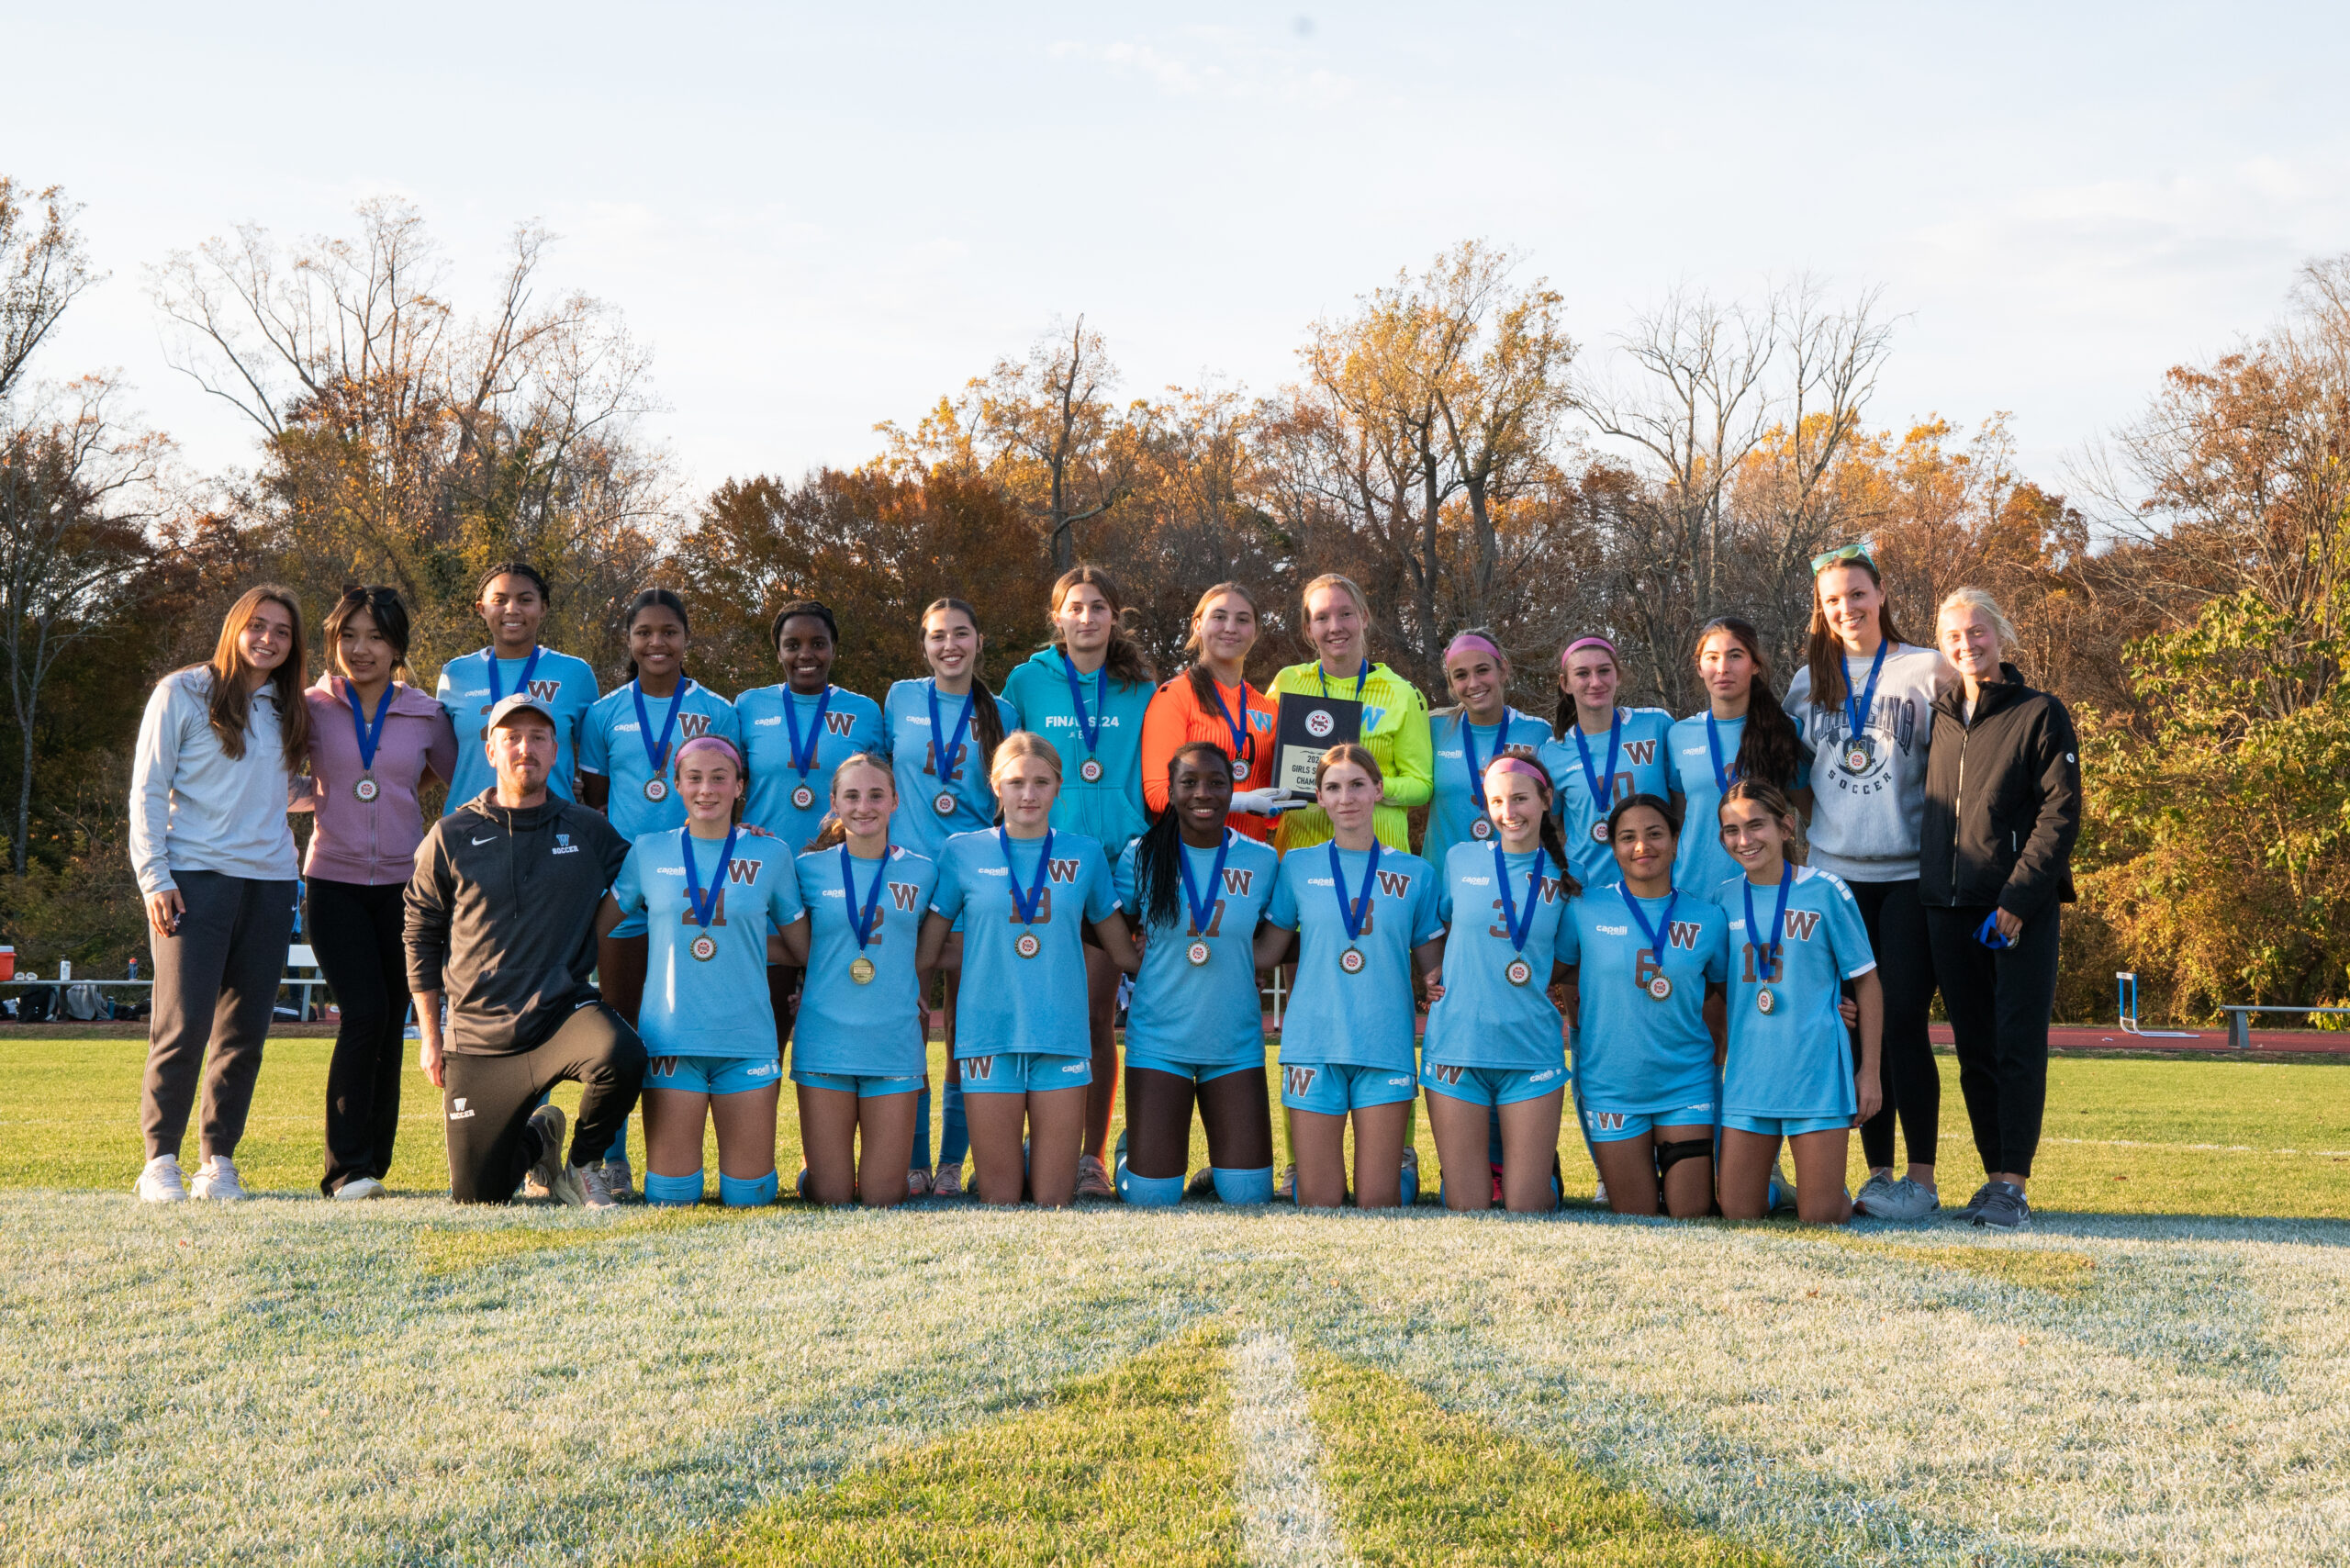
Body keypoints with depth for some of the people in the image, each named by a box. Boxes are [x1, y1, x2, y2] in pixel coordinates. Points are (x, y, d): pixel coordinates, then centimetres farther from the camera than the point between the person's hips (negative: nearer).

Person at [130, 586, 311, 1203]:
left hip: (270, 882, 5)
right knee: (183, 1028, -9)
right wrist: (154, 878, -8)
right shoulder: (183, 693, 2)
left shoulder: (289, 712, 17)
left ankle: (219, 1160, 11)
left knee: (244, 1033, 3)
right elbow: (147, 791, -1)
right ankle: (161, 1162, 0)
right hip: (195, 878, -5)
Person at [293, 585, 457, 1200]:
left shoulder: (425, 713, 5)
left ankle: (373, 1166, 14)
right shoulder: (312, 706, 3)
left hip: (402, 884, 2)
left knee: (390, 1023, 3)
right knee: (365, 1013, -15)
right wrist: (328, 793, -3)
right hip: (335, 881, -2)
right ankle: (346, 1169, -8)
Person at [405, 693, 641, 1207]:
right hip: (479, 1035, 1)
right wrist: (430, 1034, 7)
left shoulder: (589, 832, 6)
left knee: (621, 1055, -36)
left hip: (564, 1011, 0)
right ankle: (536, 1140, 36)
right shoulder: (450, 837, 4)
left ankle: (583, 1165, -5)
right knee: (476, 1195, 0)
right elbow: (421, 935, 10)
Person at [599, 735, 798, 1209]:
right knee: (669, 1197, -2)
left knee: (748, 1198, 2)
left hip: (748, 1040, 1)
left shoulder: (770, 854, 5)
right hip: (670, 1037, 0)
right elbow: (593, 926, 13)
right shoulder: (649, 851, 5)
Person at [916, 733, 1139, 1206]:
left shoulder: (1083, 854, 8)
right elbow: (924, 953, 9)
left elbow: (1123, 953, 18)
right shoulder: (964, 852, 4)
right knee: (998, 1199, 0)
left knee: (1054, 1200, 0)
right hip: (989, 1035, -1)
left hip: (1062, 1038, 1)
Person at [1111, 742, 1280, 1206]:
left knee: (1249, 1193, -3)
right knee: (1153, 1196, -3)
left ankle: (1219, 1167, 31)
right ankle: (1130, 1149, 30)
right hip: (1158, 1040, -1)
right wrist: (1151, 956, -6)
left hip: (1236, 1042, 1)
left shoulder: (1262, 861, 1)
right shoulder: (1142, 856, -3)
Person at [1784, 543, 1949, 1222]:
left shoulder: (1926, 670, 2)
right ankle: (1877, 1172, 11)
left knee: (1904, 1023, -8)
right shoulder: (1809, 682, 12)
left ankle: (1922, 1177, -2)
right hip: (1836, 872, 3)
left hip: (1908, 873, -3)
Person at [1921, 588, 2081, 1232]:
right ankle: (1996, 1175, 11)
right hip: (1950, 911, 5)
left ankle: (2012, 1183, -10)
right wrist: (1930, 891, 9)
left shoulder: (2040, 714, -1)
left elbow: (2060, 816, -8)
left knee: (2019, 1044, -8)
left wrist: (2015, 902, -15)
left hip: (2021, 912, -5)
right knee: (1974, 1050, 6)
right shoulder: (1939, 719, 15)